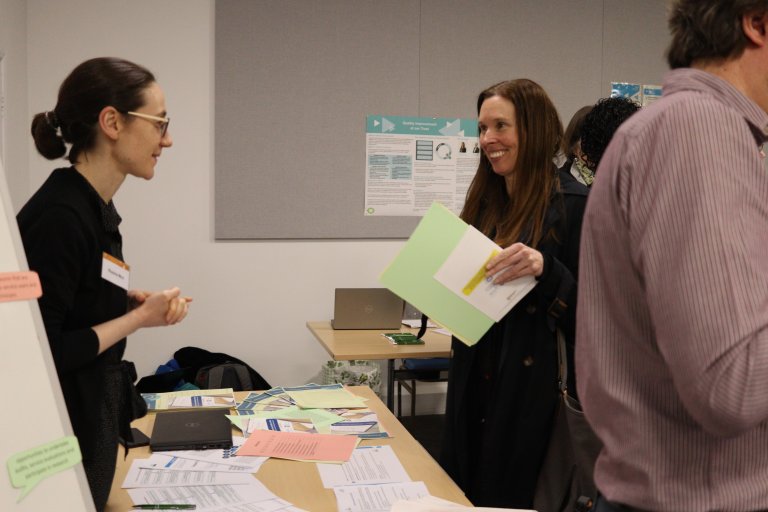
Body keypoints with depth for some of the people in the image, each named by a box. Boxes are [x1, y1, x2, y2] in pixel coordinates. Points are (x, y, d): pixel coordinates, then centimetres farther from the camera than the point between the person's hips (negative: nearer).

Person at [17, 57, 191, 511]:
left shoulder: (97, 208, 5)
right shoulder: (59, 217, -23)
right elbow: (41, 352, -23)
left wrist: (133, 303, -1)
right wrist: (140, 318, -17)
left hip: (92, 416, 9)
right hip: (62, 434, -9)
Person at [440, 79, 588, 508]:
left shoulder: (573, 205, -12)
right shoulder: (485, 201, 8)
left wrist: (545, 269, -30)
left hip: (532, 394, -7)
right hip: (473, 384, 7)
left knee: (510, 500, 6)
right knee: (464, 496, 18)